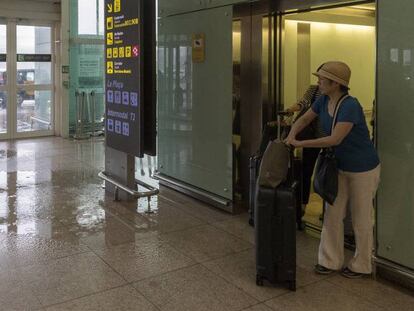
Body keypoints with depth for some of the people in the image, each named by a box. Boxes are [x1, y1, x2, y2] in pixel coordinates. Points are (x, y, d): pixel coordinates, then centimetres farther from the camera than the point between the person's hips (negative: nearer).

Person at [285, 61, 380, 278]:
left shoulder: (350, 105, -28)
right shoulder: (323, 100, -4)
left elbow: (335, 139, -32)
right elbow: (304, 119, 9)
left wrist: (300, 144, -28)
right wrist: (291, 136, -11)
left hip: (363, 169, -7)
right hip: (340, 167, 7)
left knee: (360, 219, 8)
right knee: (332, 215, 10)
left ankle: (361, 265, 26)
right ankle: (330, 261, 24)